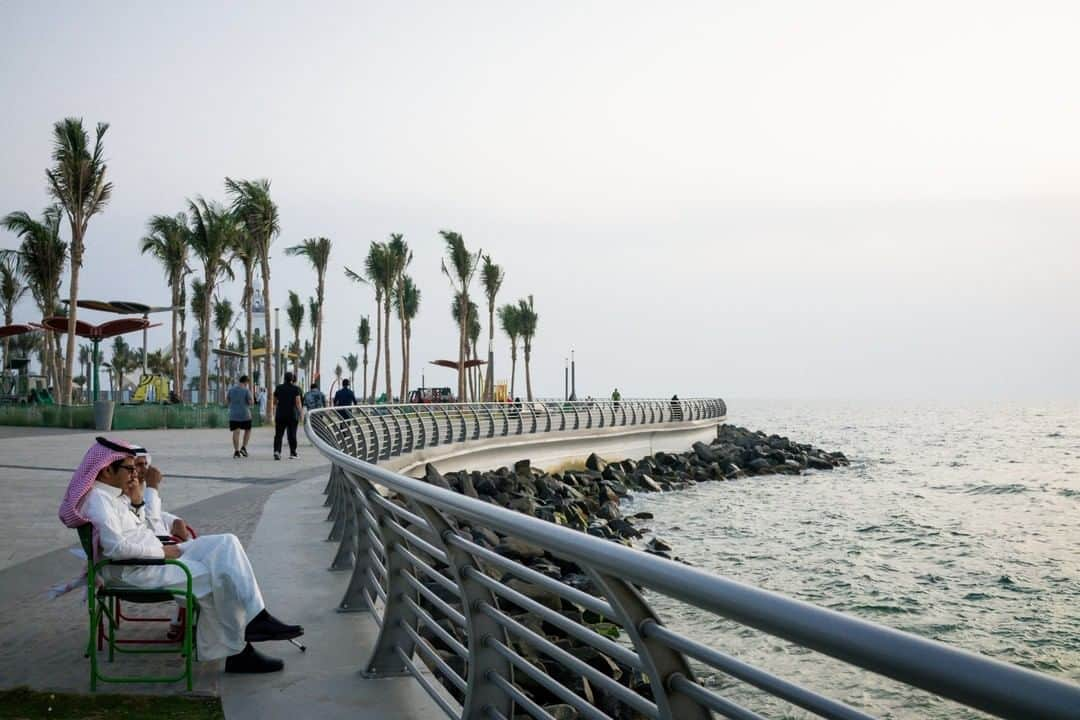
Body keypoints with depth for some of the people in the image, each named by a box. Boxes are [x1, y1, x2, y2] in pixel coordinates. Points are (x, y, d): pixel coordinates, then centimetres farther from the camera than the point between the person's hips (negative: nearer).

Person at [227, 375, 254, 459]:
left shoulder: (231, 389, 1)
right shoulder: (246, 390, -10)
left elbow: (227, 400, 9)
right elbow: (251, 402, -12)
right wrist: (251, 393, 4)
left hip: (233, 414, 3)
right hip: (245, 414, -2)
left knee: (236, 432, 2)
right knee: (248, 430, 17)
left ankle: (236, 451, -3)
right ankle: (243, 447, 4)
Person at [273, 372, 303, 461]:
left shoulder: (278, 388, 5)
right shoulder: (295, 389, -4)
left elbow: (275, 402, 12)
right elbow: (298, 402, -10)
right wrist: (300, 413, -3)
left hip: (280, 414, 2)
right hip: (292, 414, -2)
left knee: (278, 434, 2)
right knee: (292, 435, 6)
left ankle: (277, 451, -16)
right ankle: (292, 453, 9)